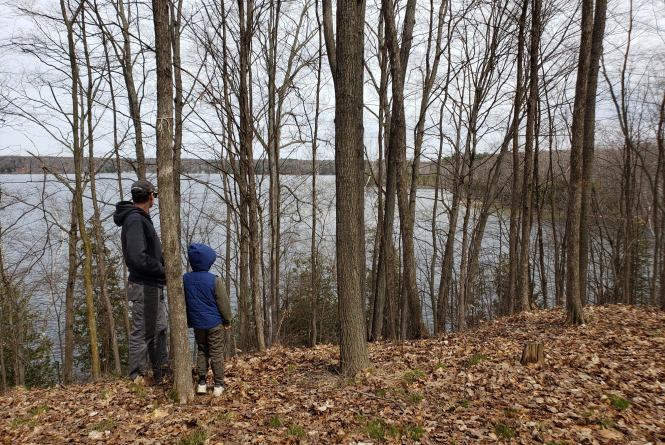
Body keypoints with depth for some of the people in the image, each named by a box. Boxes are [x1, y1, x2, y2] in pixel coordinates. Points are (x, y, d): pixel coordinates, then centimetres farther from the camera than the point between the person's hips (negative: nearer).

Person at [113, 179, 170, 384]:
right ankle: (138, 377, 15)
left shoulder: (141, 218, 15)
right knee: (142, 332, 2)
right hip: (144, 286, -10)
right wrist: (163, 270, -16)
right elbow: (138, 258, -26)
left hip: (154, 286, 10)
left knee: (158, 329, 17)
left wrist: (163, 268, 5)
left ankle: (162, 370, 29)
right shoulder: (135, 219, -18)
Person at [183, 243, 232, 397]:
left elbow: (183, 302, 7)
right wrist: (227, 320, 4)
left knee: (201, 351, 19)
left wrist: (188, 320, 20)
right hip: (214, 323, -4)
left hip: (197, 323, 4)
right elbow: (224, 302, -10)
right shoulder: (215, 280, -16)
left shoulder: (185, 279, -4)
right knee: (217, 353, 6)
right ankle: (218, 385, 12)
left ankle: (201, 383, 19)